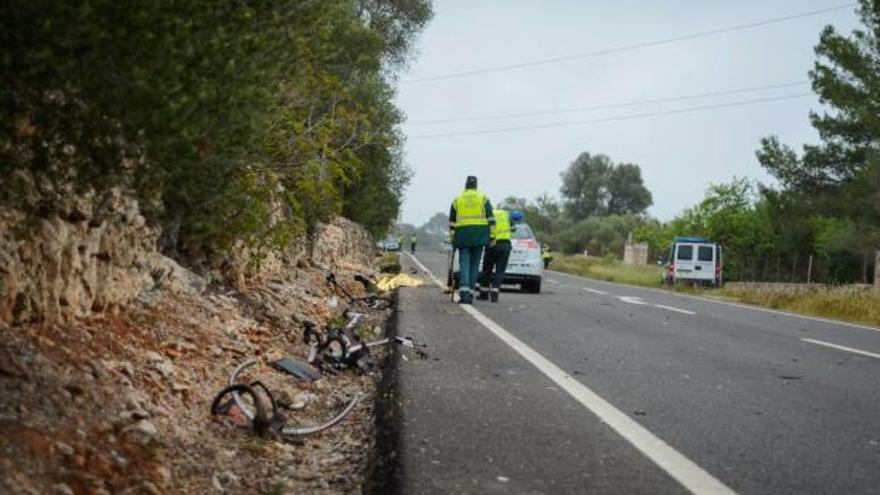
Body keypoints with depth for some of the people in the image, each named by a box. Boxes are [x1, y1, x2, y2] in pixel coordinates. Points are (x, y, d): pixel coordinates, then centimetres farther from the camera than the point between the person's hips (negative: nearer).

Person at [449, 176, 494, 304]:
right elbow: (491, 219, 1)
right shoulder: (483, 198, 8)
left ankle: (464, 292, -19)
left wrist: (452, 239, 17)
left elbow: (451, 222, 11)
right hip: (480, 235, 0)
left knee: (464, 263, -2)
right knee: (474, 264, 6)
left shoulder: (457, 200, 11)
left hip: (462, 235, 0)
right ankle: (470, 293, 5)